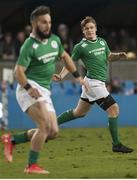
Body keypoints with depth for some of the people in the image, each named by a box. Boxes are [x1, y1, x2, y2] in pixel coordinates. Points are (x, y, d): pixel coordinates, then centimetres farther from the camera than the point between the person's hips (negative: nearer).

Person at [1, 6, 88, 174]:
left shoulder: (54, 40, 10)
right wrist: (29, 89, -33)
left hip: (44, 91, 8)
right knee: (45, 125, -23)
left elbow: (64, 56, 28)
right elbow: (18, 70, -20)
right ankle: (32, 165, -16)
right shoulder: (29, 46, -13)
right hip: (30, 88, -8)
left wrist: (77, 76, 24)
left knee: (53, 132, 4)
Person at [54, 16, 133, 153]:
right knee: (114, 109, -13)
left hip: (99, 83, 8)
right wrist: (61, 76, -16)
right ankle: (116, 145, -8)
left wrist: (119, 55, 2)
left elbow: (109, 56, 23)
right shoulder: (81, 47, -7)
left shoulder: (102, 42, 11)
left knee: (79, 113, 18)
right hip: (93, 83, -8)